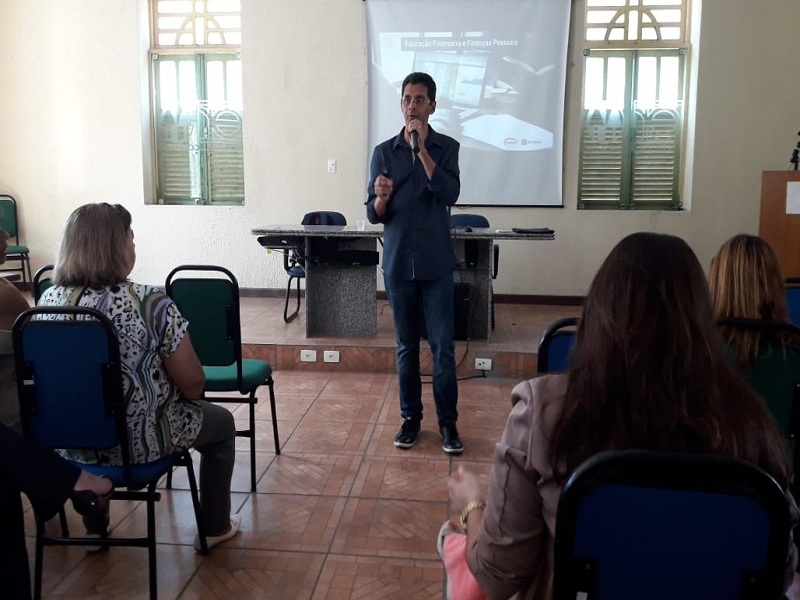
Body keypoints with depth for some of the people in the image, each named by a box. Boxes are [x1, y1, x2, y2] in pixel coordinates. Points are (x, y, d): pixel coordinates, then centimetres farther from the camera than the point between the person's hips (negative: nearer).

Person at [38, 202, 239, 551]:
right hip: (140, 439, -5)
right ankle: (214, 528, 33)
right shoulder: (150, 304, -24)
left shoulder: (46, 302, -7)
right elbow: (193, 384, -18)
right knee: (221, 422, 22)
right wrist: (188, 391, 6)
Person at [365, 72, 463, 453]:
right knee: (406, 346, 9)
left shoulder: (446, 147, 1)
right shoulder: (384, 152, 5)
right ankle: (410, 417, 21)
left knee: (443, 346, 0)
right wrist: (380, 198, -19)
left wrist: (422, 149, -16)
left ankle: (448, 422, 12)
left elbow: (450, 194, -16)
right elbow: (374, 215, 4)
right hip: (397, 263, 2)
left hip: (436, 264, -2)